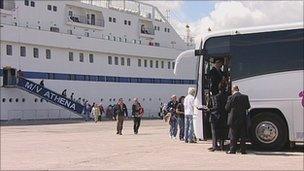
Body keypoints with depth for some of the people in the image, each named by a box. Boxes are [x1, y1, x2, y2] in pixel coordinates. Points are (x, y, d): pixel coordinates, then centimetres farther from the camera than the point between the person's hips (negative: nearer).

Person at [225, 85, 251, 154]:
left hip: (233, 119, -3)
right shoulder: (245, 97, 1)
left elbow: (227, 108, -5)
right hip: (243, 119, 3)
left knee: (233, 135, 4)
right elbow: (248, 107, 8)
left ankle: (232, 150, 5)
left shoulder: (231, 97, -10)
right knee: (243, 135, 9)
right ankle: (243, 150, 10)